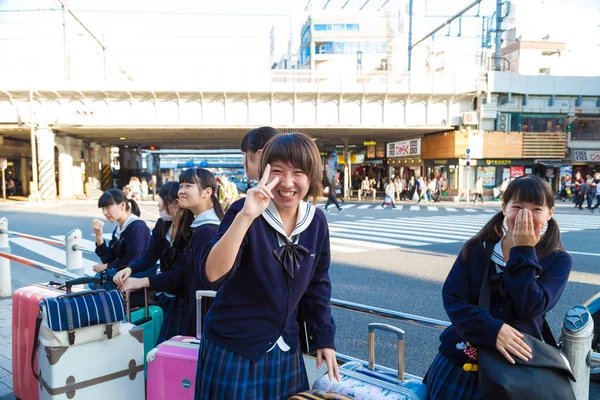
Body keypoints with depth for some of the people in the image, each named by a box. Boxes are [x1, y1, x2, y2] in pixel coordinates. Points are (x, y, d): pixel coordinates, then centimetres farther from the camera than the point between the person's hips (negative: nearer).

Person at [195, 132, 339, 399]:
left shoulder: (316, 221, -4)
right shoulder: (245, 212, -18)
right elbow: (212, 274, -31)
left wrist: (325, 338, 11)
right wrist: (246, 216, -41)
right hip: (234, 349, -4)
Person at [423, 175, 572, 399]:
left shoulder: (557, 261, -5)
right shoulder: (477, 249, -4)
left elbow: (529, 308, -19)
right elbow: (452, 298, -11)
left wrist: (523, 251, -18)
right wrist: (492, 330, -25)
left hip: (514, 364, -1)